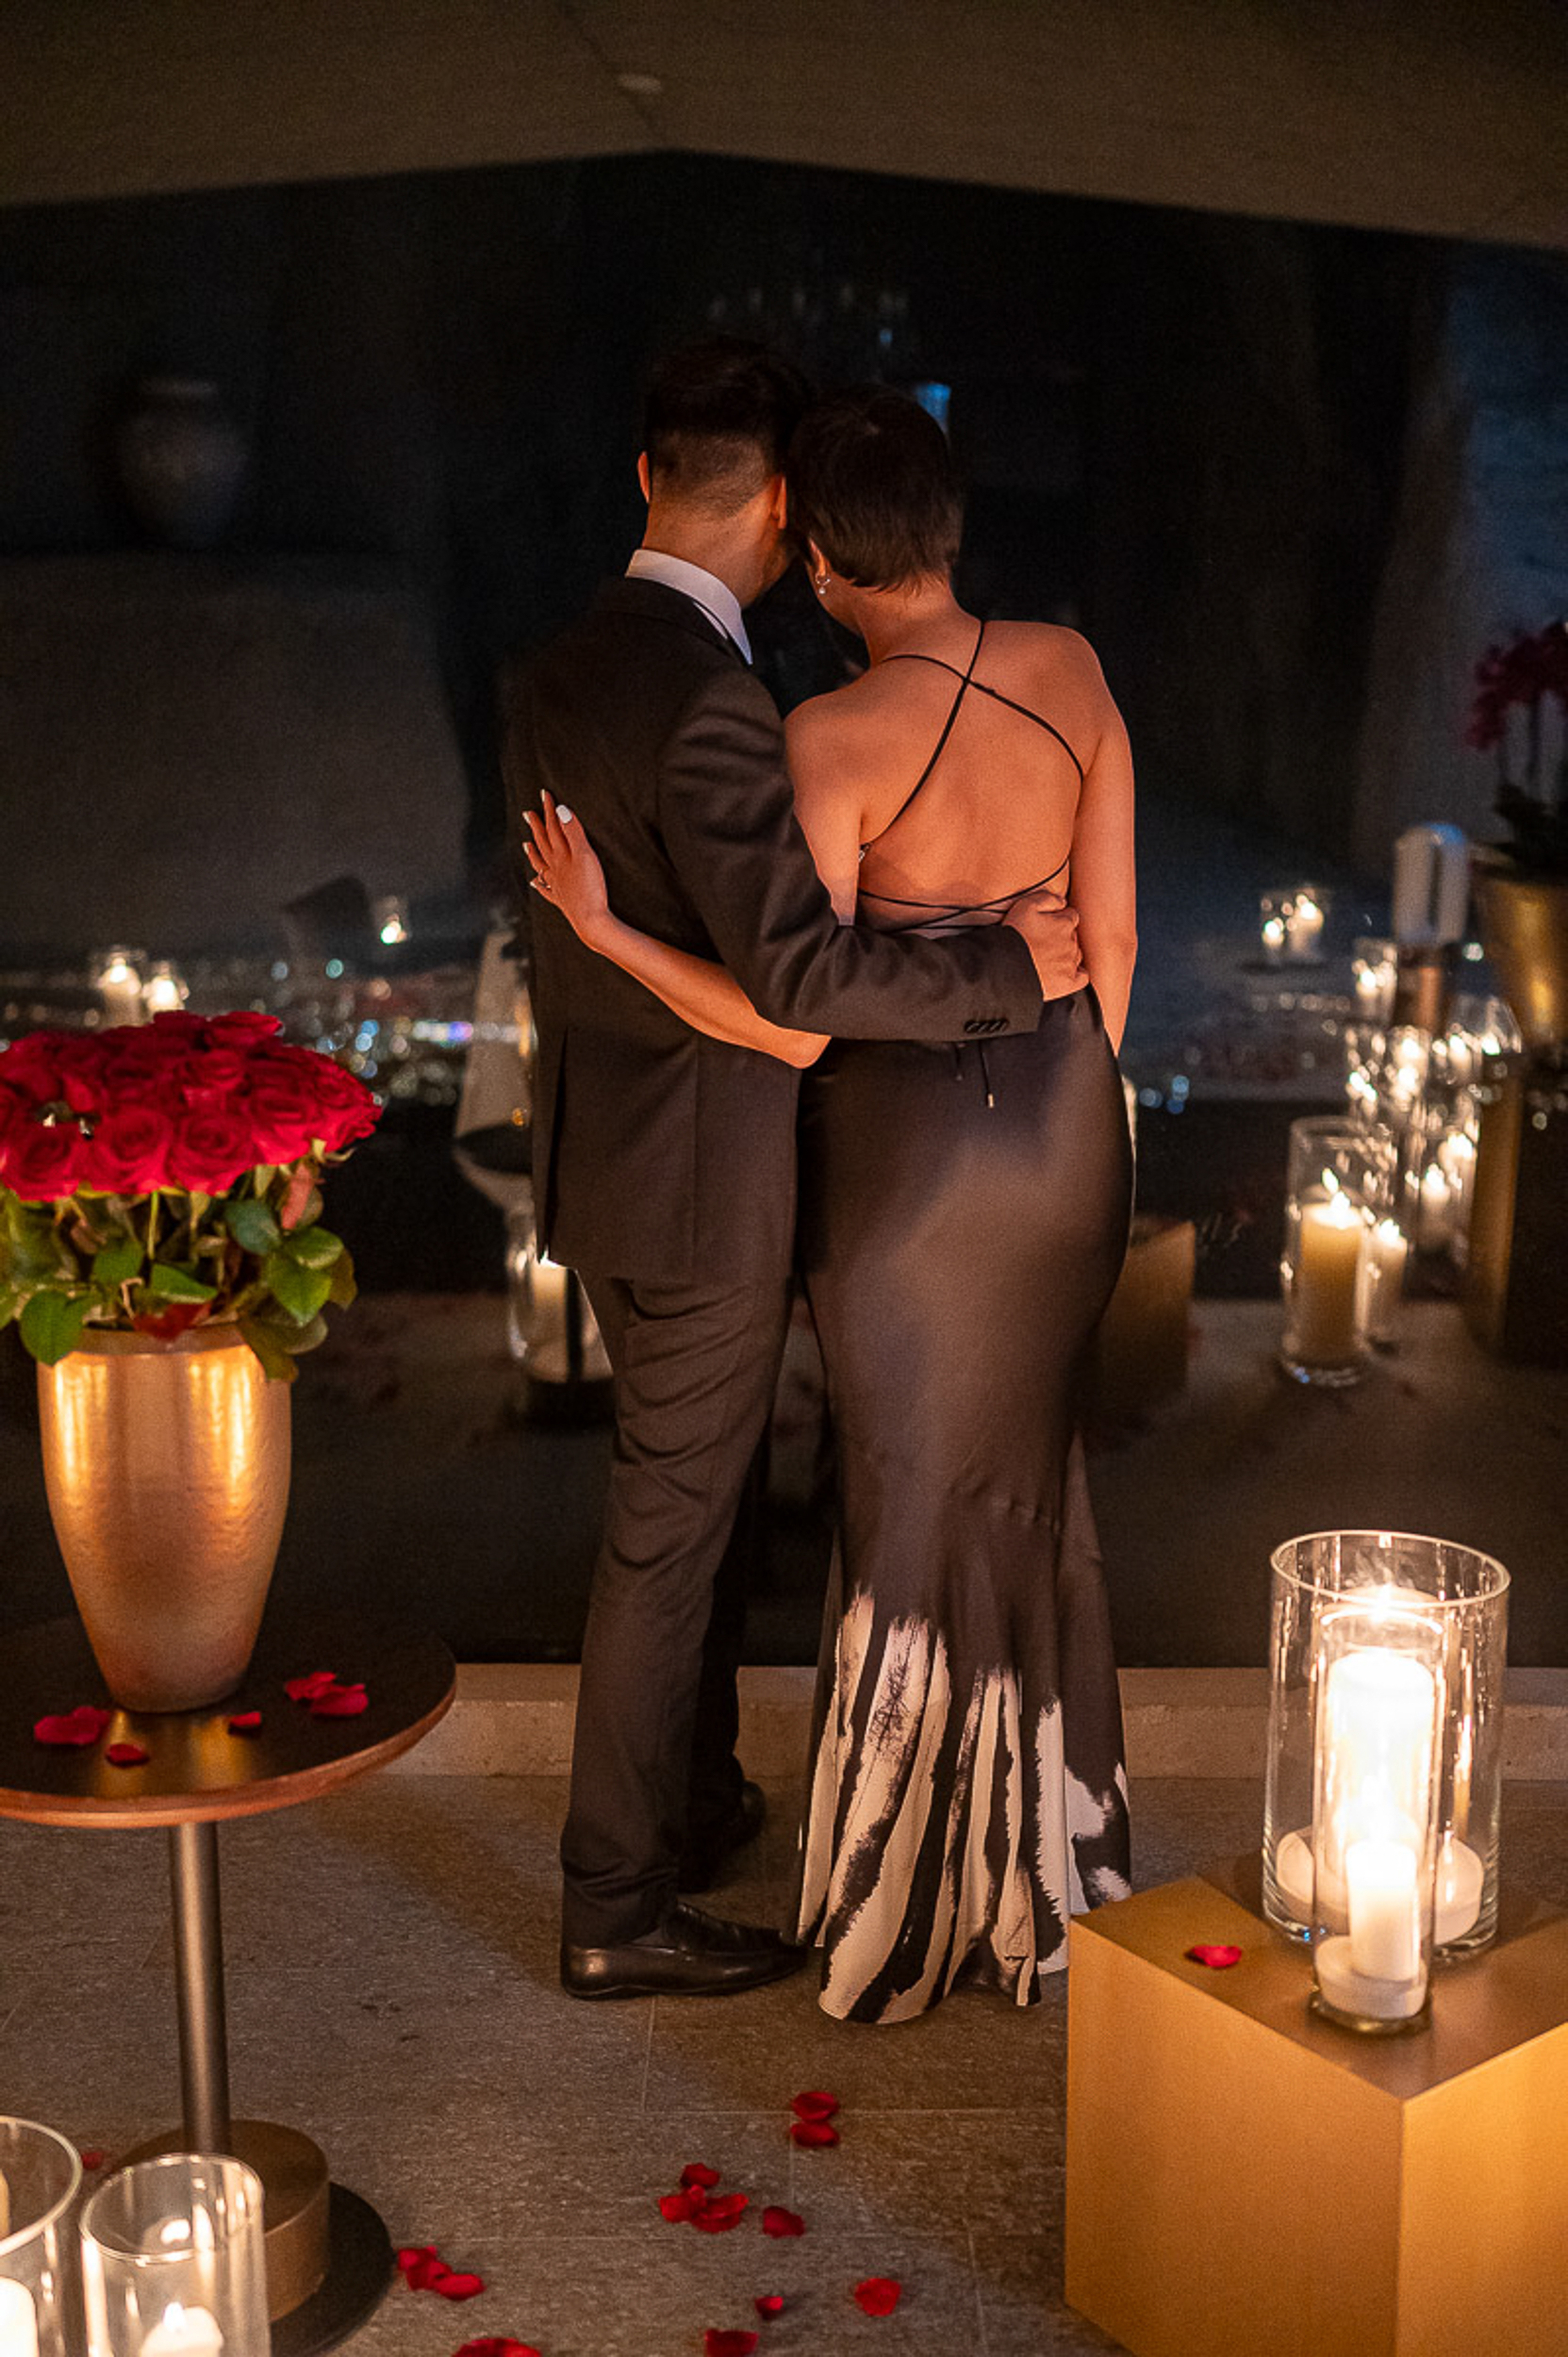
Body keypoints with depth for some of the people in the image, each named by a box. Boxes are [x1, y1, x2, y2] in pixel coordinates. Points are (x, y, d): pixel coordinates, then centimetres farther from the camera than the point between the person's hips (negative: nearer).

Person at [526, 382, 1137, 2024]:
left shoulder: (835, 741, -21)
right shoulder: (1069, 669, -4)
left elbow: (795, 1023, -23)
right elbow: (1111, 937, 1)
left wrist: (602, 930, -14)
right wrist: (1070, 1108, 14)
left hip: (908, 1146, -5)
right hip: (1065, 1118, 5)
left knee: (914, 1503, 12)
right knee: (1027, 1475, 22)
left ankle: (910, 1901, 30)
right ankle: (1041, 1865, 38)